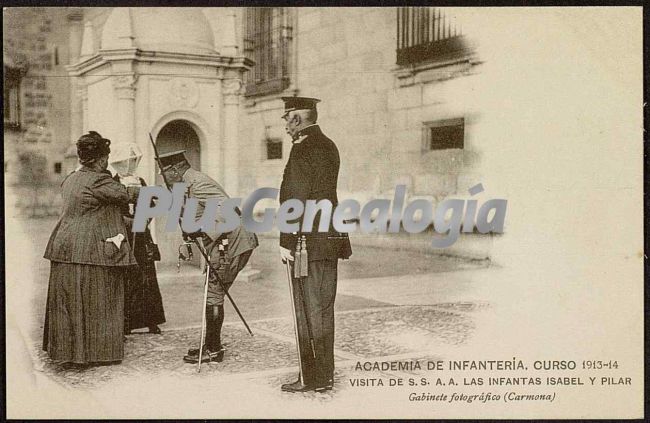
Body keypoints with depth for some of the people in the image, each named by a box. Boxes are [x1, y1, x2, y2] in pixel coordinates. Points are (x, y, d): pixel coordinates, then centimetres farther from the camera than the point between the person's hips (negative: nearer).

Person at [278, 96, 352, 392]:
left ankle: (312, 378, 5)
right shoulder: (328, 146, 15)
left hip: (309, 242, -9)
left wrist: (286, 242, -15)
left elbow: (297, 200, -18)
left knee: (310, 310, -2)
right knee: (323, 307, 13)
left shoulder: (303, 149, -13)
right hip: (330, 238, 9)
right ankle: (325, 374, 22)